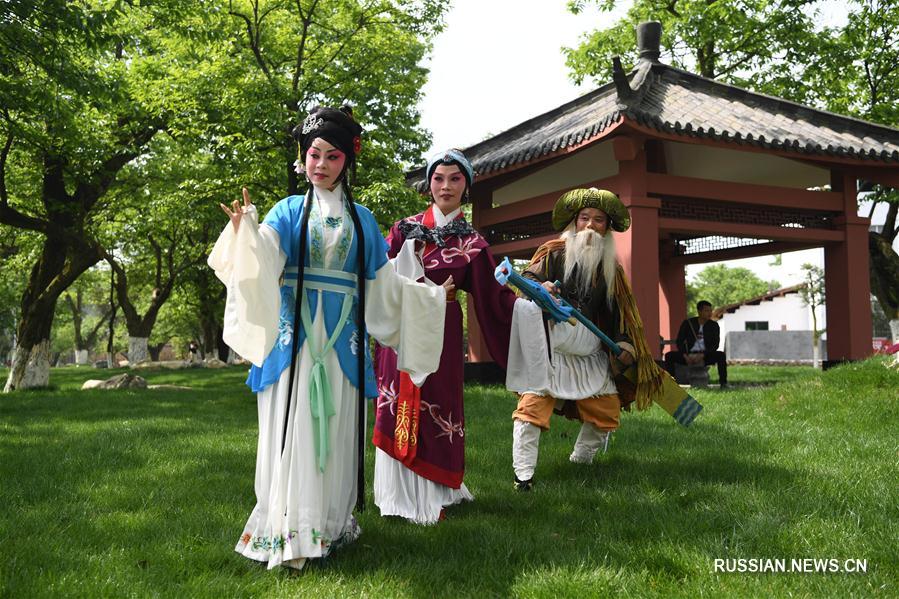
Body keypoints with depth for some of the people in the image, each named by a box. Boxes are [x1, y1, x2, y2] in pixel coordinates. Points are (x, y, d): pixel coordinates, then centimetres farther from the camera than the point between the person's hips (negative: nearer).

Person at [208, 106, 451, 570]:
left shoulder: (361, 219, 13)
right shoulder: (288, 212, 6)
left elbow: (384, 284, 15)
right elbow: (261, 263, -13)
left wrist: (430, 296, 15)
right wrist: (245, 229, -32)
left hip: (342, 340, 2)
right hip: (294, 336, -2)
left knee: (336, 433, 6)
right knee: (292, 431, -3)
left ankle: (331, 525, 17)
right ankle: (287, 531, 5)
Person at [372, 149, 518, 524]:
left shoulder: (471, 243, 3)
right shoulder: (405, 229, 7)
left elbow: (492, 296, 3)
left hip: (441, 334, -1)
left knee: (434, 410, 2)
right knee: (398, 407, 3)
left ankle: (430, 495, 17)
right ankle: (398, 492, 17)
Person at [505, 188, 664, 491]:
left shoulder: (611, 267, 14)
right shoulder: (554, 252, 0)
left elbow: (618, 310, 16)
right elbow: (526, 278, -3)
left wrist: (624, 343, 1)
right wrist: (539, 287, -26)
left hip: (589, 350, 5)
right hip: (549, 341, -5)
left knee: (607, 410, 7)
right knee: (533, 403, -17)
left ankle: (581, 460, 33)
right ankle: (523, 474, -9)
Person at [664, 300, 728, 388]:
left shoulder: (714, 325, 3)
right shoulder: (688, 323, 4)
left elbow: (715, 344, -5)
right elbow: (679, 341, 1)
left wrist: (703, 355, -21)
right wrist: (684, 355, -17)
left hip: (705, 356, 0)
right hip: (689, 355, 1)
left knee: (721, 355, -29)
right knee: (669, 355, -22)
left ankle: (723, 383, -24)